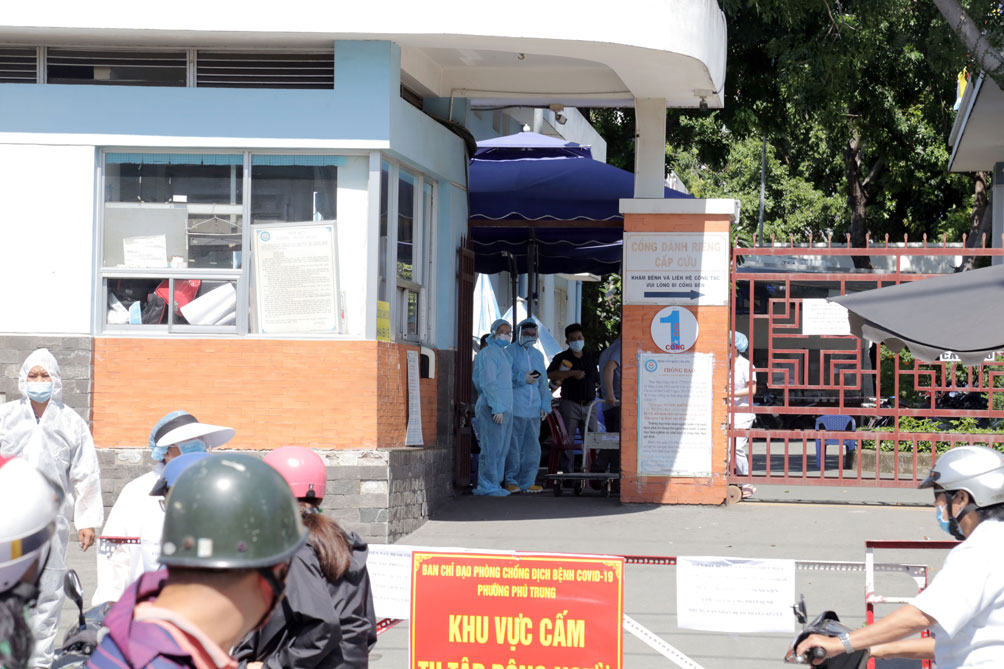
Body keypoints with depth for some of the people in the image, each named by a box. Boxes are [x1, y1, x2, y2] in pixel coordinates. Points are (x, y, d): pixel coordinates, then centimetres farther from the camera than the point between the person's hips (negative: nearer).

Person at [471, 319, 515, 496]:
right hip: (492, 408, -10)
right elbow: (488, 382, -17)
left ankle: (494, 484, 14)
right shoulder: (489, 353, -10)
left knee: (502, 449, 10)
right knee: (491, 448, -9)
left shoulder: (504, 354, 20)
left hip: (505, 408, 10)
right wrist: (496, 408, -21)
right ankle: (487, 486, -7)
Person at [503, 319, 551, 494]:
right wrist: (522, 379, -16)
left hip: (533, 408, 6)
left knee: (532, 446, 5)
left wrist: (545, 405, 13)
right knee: (513, 445, -5)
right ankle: (511, 481, 3)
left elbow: (543, 383, 21)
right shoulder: (510, 352, 0)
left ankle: (527, 482, 10)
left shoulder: (538, 355, 19)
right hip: (515, 406, -6)